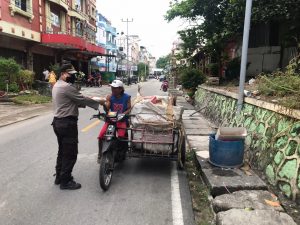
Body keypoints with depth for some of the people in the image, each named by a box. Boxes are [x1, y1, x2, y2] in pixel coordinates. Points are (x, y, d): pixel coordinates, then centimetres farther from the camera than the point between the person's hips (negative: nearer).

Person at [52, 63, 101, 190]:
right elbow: (82, 99, -18)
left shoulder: (57, 85, 15)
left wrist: (84, 103, 5)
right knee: (70, 153, 0)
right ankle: (65, 181, 10)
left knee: (62, 151, 21)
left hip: (58, 122, 11)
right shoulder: (66, 87, -19)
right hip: (67, 123, -11)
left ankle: (59, 177, 32)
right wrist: (99, 104, -8)